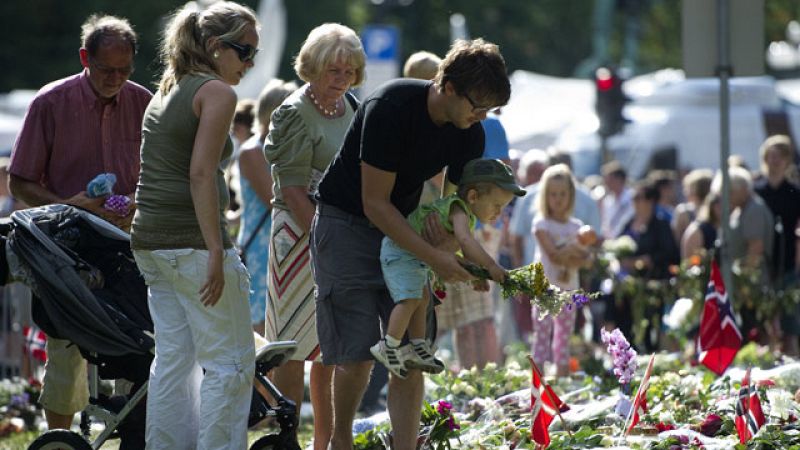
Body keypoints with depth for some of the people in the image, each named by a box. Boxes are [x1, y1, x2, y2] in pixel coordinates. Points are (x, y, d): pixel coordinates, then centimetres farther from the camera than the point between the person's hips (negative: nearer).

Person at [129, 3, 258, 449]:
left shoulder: (168, 90, 17)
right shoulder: (217, 93, -9)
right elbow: (201, 174, -19)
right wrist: (216, 254, -21)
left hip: (150, 240, 9)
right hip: (193, 239, -8)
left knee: (173, 358, 11)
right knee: (230, 361, -2)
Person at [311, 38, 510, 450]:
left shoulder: (469, 133, -7)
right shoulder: (390, 108, -27)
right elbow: (375, 204, -25)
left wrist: (447, 245, -20)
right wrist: (433, 257, -29)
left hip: (403, 230, 6)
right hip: (346, 223, -6)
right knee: (357, 354, -8)